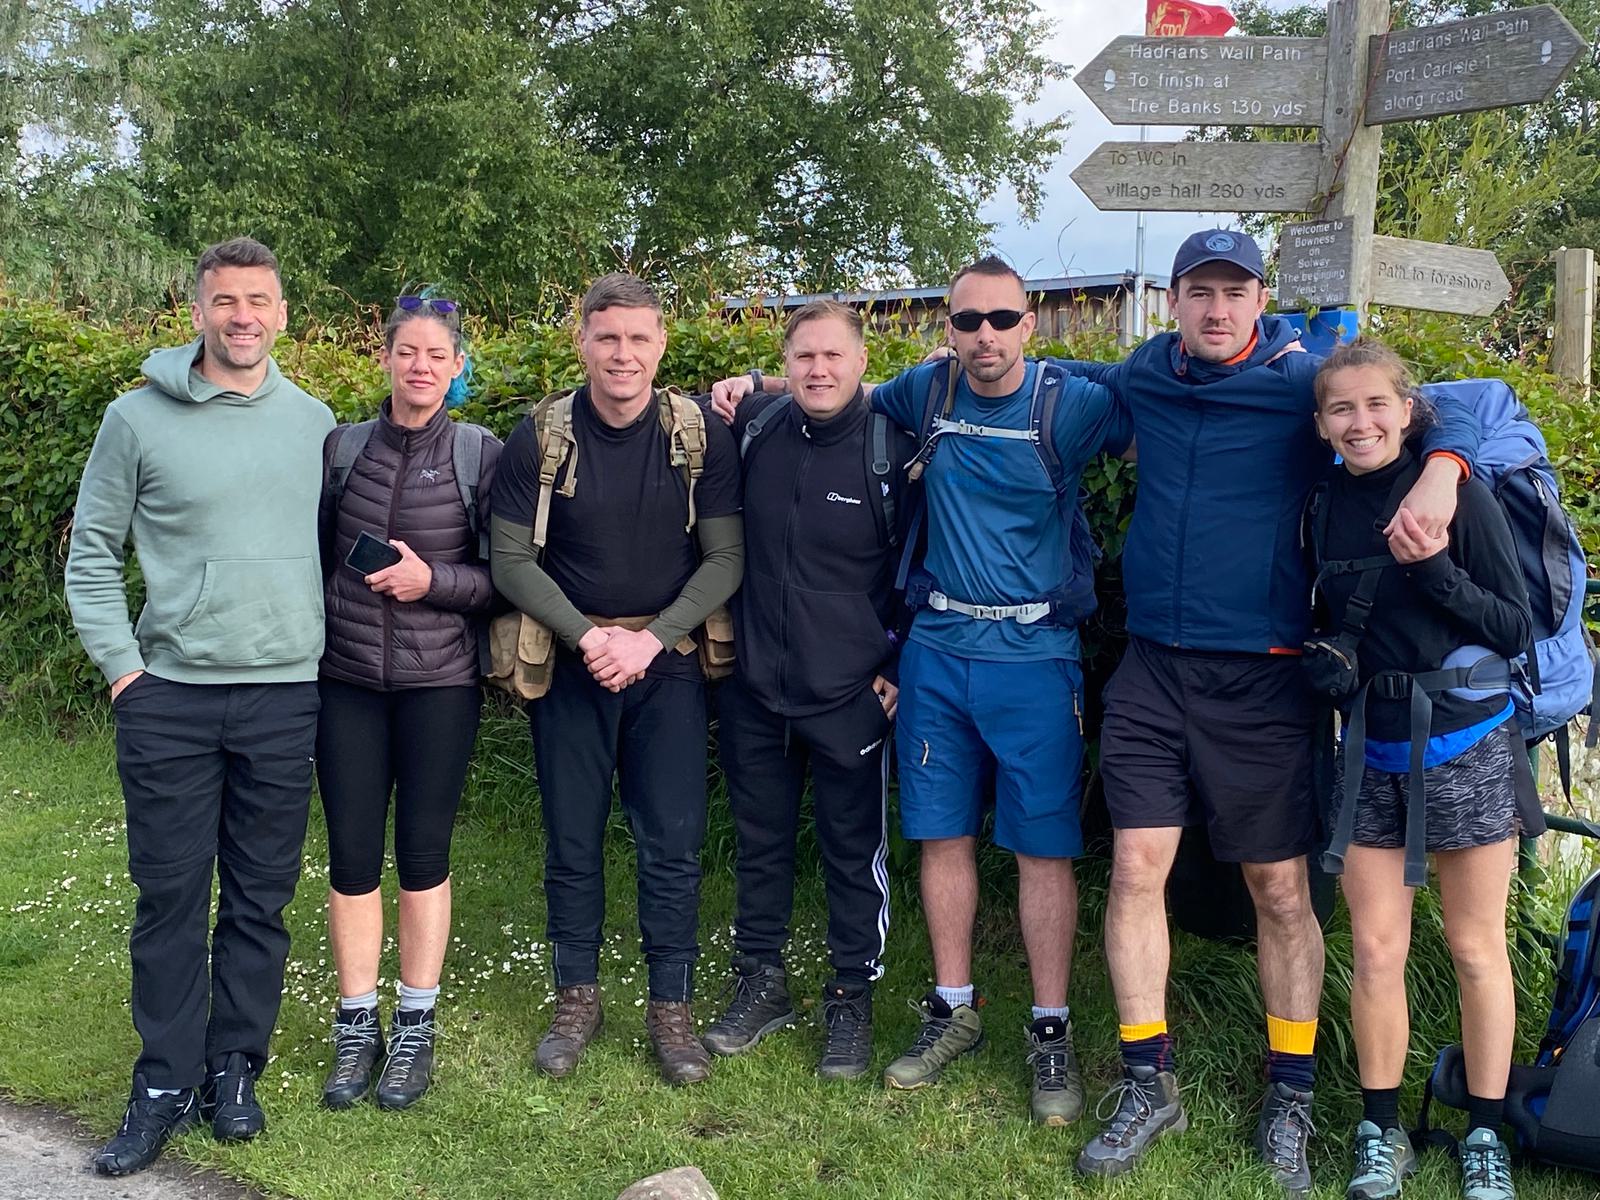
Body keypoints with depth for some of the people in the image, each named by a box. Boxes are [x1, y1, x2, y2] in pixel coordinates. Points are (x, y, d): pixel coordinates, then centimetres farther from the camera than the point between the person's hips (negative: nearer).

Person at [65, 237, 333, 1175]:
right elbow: (92, 552, 4)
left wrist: (333, 656, 10)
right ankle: (166, 1085, 17)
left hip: (287, 696, 2)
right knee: (170, 897, 4)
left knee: (261, 900, 8)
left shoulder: (315, 421, 7)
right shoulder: (140, 418, -1)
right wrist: (121, 663, -3)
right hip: (170, 698, -1)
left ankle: (236, 1070, 22)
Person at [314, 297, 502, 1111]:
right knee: (351, 854, 5)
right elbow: (314, 556, 12)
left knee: (423, 851, 5)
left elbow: (505, 577, -3)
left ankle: (414, 1030, 19)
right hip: (347, 678, 2)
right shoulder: (342, 447, 4)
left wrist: (434, 579, -18)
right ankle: (356, 1028, 19)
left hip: (440, 681, -2)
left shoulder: (481, 454, -3)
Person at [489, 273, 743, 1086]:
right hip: (569, 661, 0)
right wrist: (585, 635, -14)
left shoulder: (703, 437, -5)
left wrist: (651, 638, -14)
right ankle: (577, 998, 24)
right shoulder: (541, 438, -6)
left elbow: (725, 559, -5)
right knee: (573, 840, 8)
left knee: (673, 842, 1)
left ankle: (671, 1007, 16)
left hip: (668, 661, 0)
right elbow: (510, 559, -4)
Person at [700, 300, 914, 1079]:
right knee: (759, 840, 16)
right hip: (755, 690, 4)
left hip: (850, 696, -3)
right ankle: (761, 984, 32)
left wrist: (898, 666, -3)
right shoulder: (752, 429, -1)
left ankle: (852, 999, 25)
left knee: (854, 852, 9)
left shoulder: (892, 451, -10)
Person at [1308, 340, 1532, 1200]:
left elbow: (1517, 631, -10)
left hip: (1465, 747, -4)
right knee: (1375, 951, 7)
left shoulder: (1457, 492, -10)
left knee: (1476, 950, 7)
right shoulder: (1328, 507, 3)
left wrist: (1436, 570, -23)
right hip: (1370, 750, 4)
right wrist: (1325, 660, -4)